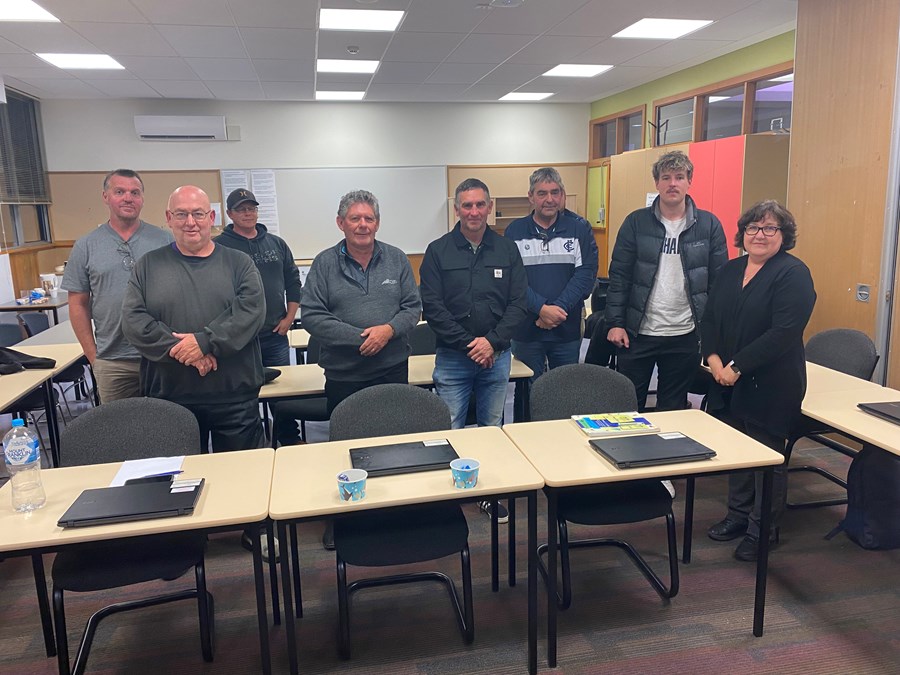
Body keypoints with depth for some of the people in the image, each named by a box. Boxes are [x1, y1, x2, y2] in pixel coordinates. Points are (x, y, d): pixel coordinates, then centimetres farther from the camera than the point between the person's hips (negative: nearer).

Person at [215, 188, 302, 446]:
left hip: (276, 336, 4)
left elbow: (293, 281, 13)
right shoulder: (219, 247, -3)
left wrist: (289, 317, 5)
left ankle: (291, 442, 28)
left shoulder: (277, 243, 11)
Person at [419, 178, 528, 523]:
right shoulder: (438, 251, -1)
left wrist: (492, 342, -12)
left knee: (492, 428, 13)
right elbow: (432, 306, -6)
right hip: (452, 358, -2)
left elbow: (518, 303, 1)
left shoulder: (507, 250, 5)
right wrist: (467, 344, -13)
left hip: (496, 356, 2)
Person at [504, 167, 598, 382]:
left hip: (567, 330, 1)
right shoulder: (514, 231, 1)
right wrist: (542, 308, -20)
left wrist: (558, 308, -18)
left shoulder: (580, 228, 1)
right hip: (526, 331, 0)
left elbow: (586, 274, -7)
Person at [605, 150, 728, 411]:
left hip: (685, 336, 1)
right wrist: (615, 323, -7)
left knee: (673, 410, 14)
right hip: (637, 333, 0)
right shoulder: (636, 222, 0)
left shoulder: (709, 225, 1)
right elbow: (619, 276, -1)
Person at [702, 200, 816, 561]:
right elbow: (709, 319, 8)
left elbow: (784, 332, -20)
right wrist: (714, 360, -8)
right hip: (728, 382, 6)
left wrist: (737, 366, -19)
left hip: (771, 386, -6)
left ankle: (762, 530, 22)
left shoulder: (793, 274, -10)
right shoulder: (731, 270, 11)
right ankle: (739, 514, 33)